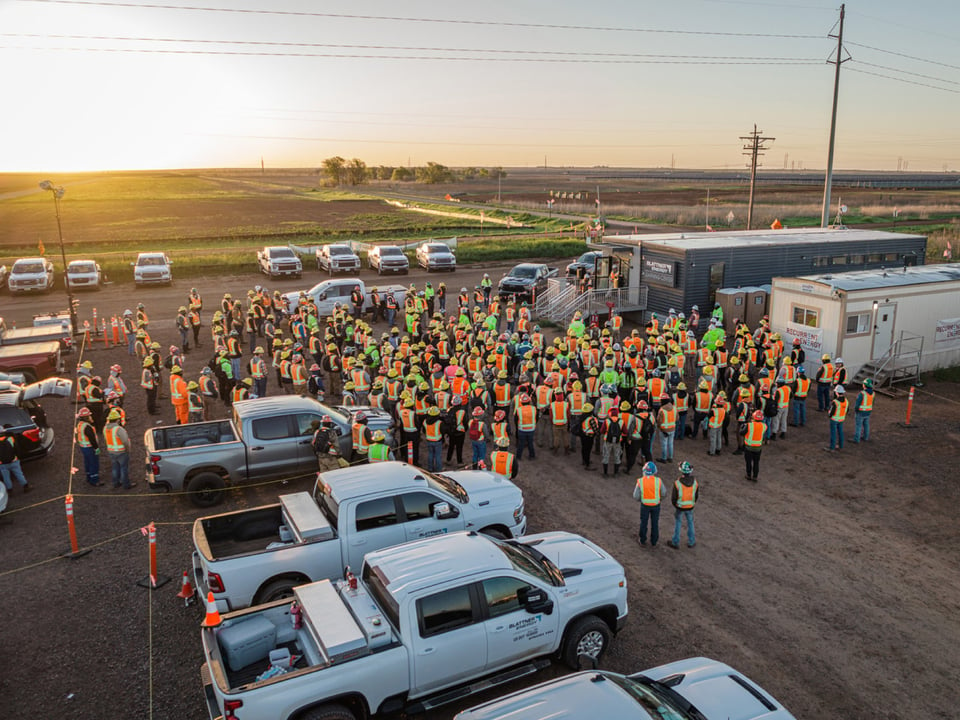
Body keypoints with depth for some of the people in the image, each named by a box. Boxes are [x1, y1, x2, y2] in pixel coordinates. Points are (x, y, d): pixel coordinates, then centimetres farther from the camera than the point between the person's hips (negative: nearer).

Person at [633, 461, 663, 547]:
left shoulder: (640, 481, -21)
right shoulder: (658, 480, -20)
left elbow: (636, 496, -13)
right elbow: (663, 493, -7)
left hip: (645, 505, 0)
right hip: (656, 505, 1)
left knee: (643, 522, 20)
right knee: (655, 523, 18)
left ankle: (642, 541, 35)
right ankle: (653, 542, 32)